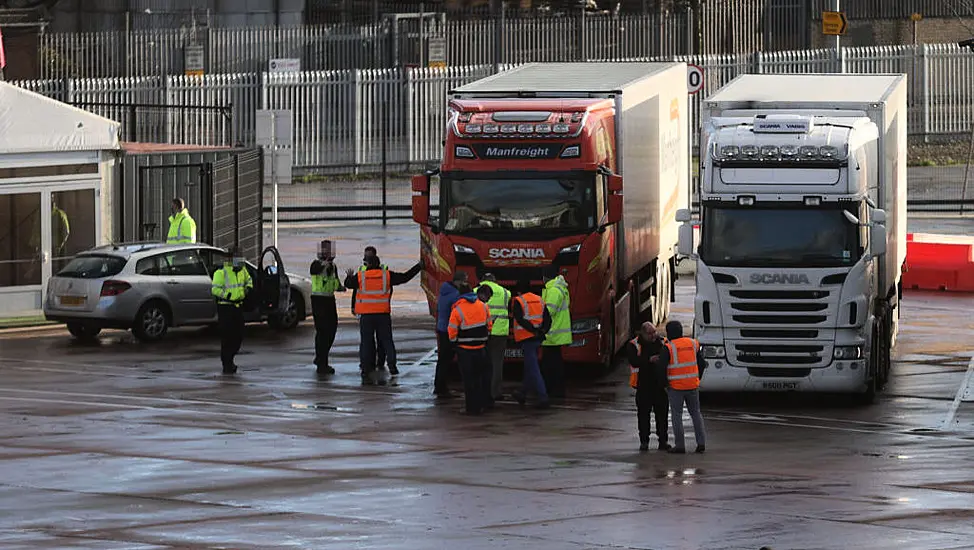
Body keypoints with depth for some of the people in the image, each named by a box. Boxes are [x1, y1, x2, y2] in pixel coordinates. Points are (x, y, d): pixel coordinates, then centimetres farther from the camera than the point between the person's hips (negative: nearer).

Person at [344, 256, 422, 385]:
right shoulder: (387, 275, -1)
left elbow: (348, 284, 10)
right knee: (387, 340, 9)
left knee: (366, 341, 4)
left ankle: (366, 369, 0)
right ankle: (392, 367, 5)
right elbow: (405, 277, 4)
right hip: (383, 314, 1)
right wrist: (418, 267, 17)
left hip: (366, 315, -1)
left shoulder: (360, 277, -3)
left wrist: (349, 276, 34)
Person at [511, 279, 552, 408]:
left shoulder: (518, 301, -8)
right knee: (529, 367, 21)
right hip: (537, 339, 7)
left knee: (533, 369, -7)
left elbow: (520, 319, -21)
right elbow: (548, 318, 6)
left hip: (526, 338, -7)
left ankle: (543, 397, -14)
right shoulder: (539, 300, 12)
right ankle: (522, 394, 35)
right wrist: (543, 330, -5)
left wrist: (533, 330, -21)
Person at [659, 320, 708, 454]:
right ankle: (701, 442, 9)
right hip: (693, 385, 4)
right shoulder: (693, 344, 5)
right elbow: (702, 364, 11)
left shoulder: (668, 348, -10)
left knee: (677, 415, 3)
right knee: (695, 413, 14)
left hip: (676, 387, -4)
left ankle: (679, 445, 1)